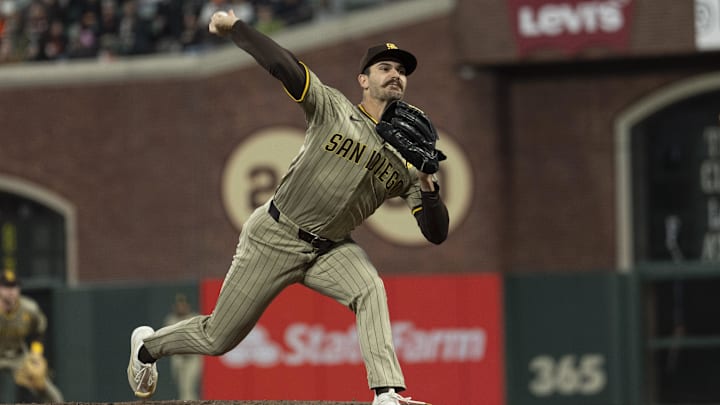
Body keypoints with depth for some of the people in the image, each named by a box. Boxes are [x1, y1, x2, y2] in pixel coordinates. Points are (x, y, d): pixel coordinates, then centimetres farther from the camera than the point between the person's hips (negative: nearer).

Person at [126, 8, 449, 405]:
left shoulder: (407, 160, -1)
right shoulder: (334, 110, -11)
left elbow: (437, 233, -7)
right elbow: (284, 66, -25)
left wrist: (428, 184, -23)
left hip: (330, 249, 3)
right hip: (275, 237, -3)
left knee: (370, 289, -30)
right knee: (217, 339, 6)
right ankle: (148, 344, 37)